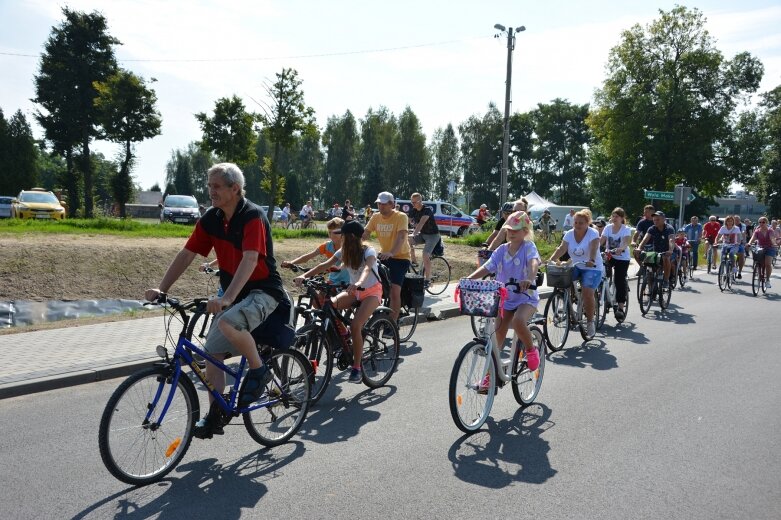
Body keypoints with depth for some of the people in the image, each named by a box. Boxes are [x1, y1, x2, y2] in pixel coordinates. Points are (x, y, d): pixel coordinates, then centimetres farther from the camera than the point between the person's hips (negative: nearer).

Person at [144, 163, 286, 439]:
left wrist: (227, 297, -43)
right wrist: (160, 288, -9)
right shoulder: (211, 219, 1)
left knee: (227, 323, -35)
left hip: (263, 291, -7)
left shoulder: (253, 216, -20)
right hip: (232, 294, 8)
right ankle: (215, 417, 17)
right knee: (211, 353, 3)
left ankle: (259, 370, -10)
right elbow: (186, 254, 1)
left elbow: (250, 259, -32)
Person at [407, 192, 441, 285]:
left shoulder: (427, 210, -22)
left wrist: (413, 234, -49)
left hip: (432, 235, -7)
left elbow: (421, 223, -36)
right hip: (422, 234, 7)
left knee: (425, 255, -24)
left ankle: (427, 279, -13)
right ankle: (413, 262, -4)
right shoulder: (413, 211, 1)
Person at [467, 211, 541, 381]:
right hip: (505, 298, 5)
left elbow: (534, 263, -27)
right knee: (497, 336, -1)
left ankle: (531, 350, -5)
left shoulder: (528, 247, -8)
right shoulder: (502, 250, 5)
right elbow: (486, 267, -3)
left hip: (526, 297, -4)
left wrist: (529, 279, -49)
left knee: (518, 321, -34)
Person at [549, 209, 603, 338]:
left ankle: (590, 322, -2)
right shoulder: (569, 234, 1)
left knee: (587, 292, -21)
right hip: (575, 267, 5)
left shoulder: (593, 234, -11)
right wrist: (550, 260, -24)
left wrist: (592, 260, -47)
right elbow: (561, 249, -8)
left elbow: (593, 248, -27)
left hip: (592, 268, -4)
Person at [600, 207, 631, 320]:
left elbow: (626, 242, -28)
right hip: (609, 256, 4)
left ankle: (621, 307, -2)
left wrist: (620, 249, -50)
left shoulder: (626, 229, -10)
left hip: (622, 258, -3)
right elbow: (601, 241, -8)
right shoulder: (608, 228, 1)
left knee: (620, 281, -8)